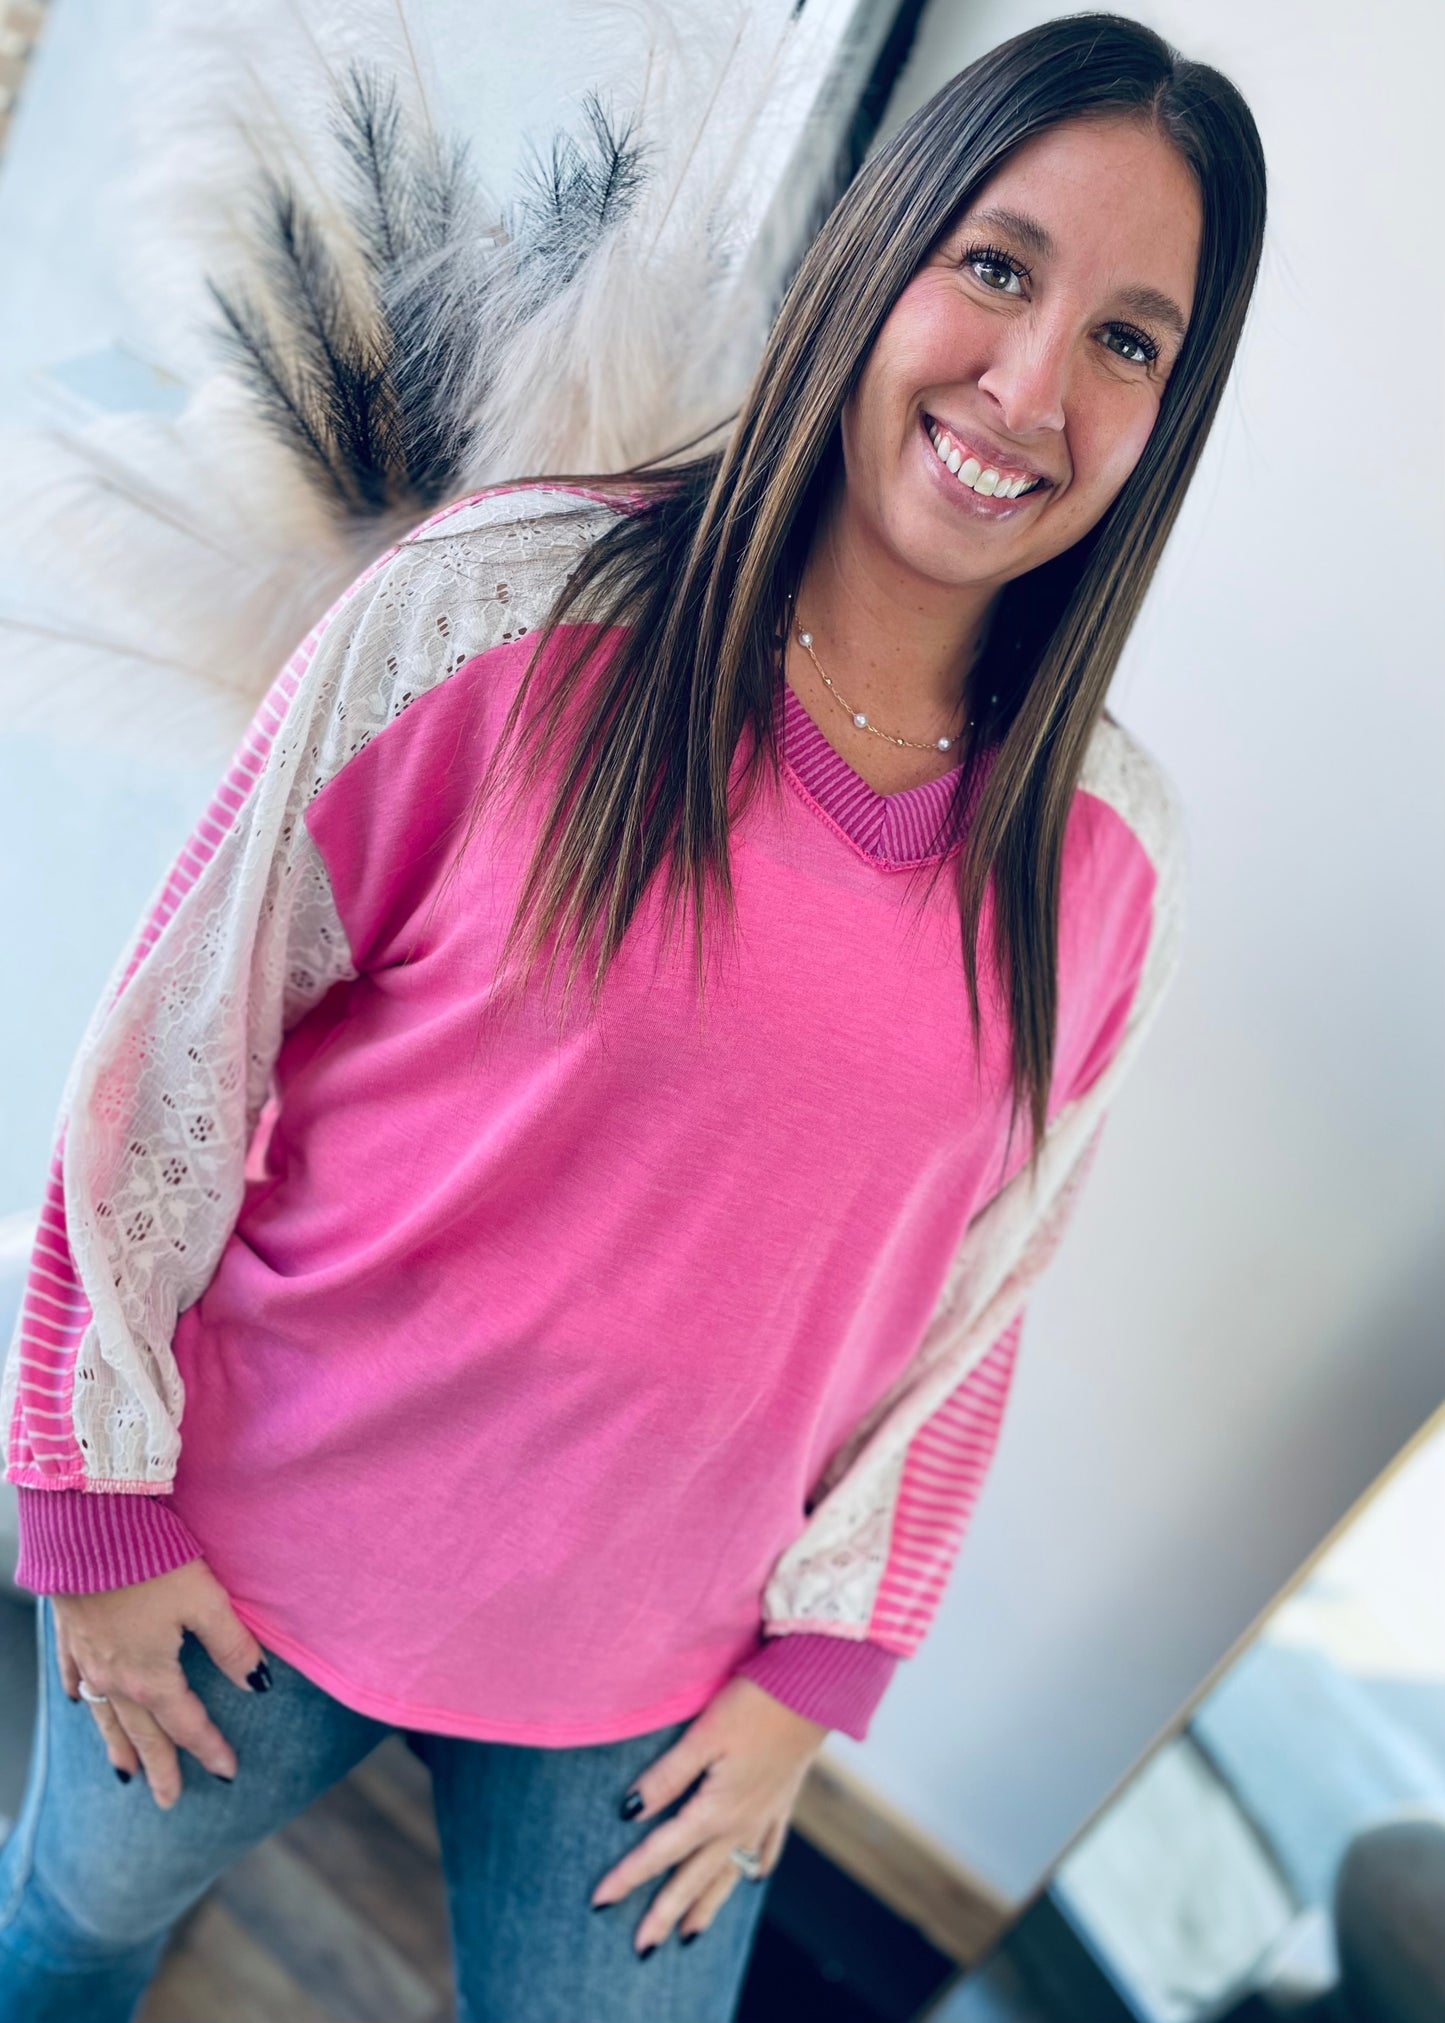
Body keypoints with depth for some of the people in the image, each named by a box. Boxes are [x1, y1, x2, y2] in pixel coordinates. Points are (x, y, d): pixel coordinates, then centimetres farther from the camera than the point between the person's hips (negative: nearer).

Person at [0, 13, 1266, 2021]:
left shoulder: (1115, 855, -7)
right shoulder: (502, 608, -18)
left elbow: (970, 1296, 1)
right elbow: (175, 1057, -11)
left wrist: (819, 1667, 3)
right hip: (257, 1554, -1)